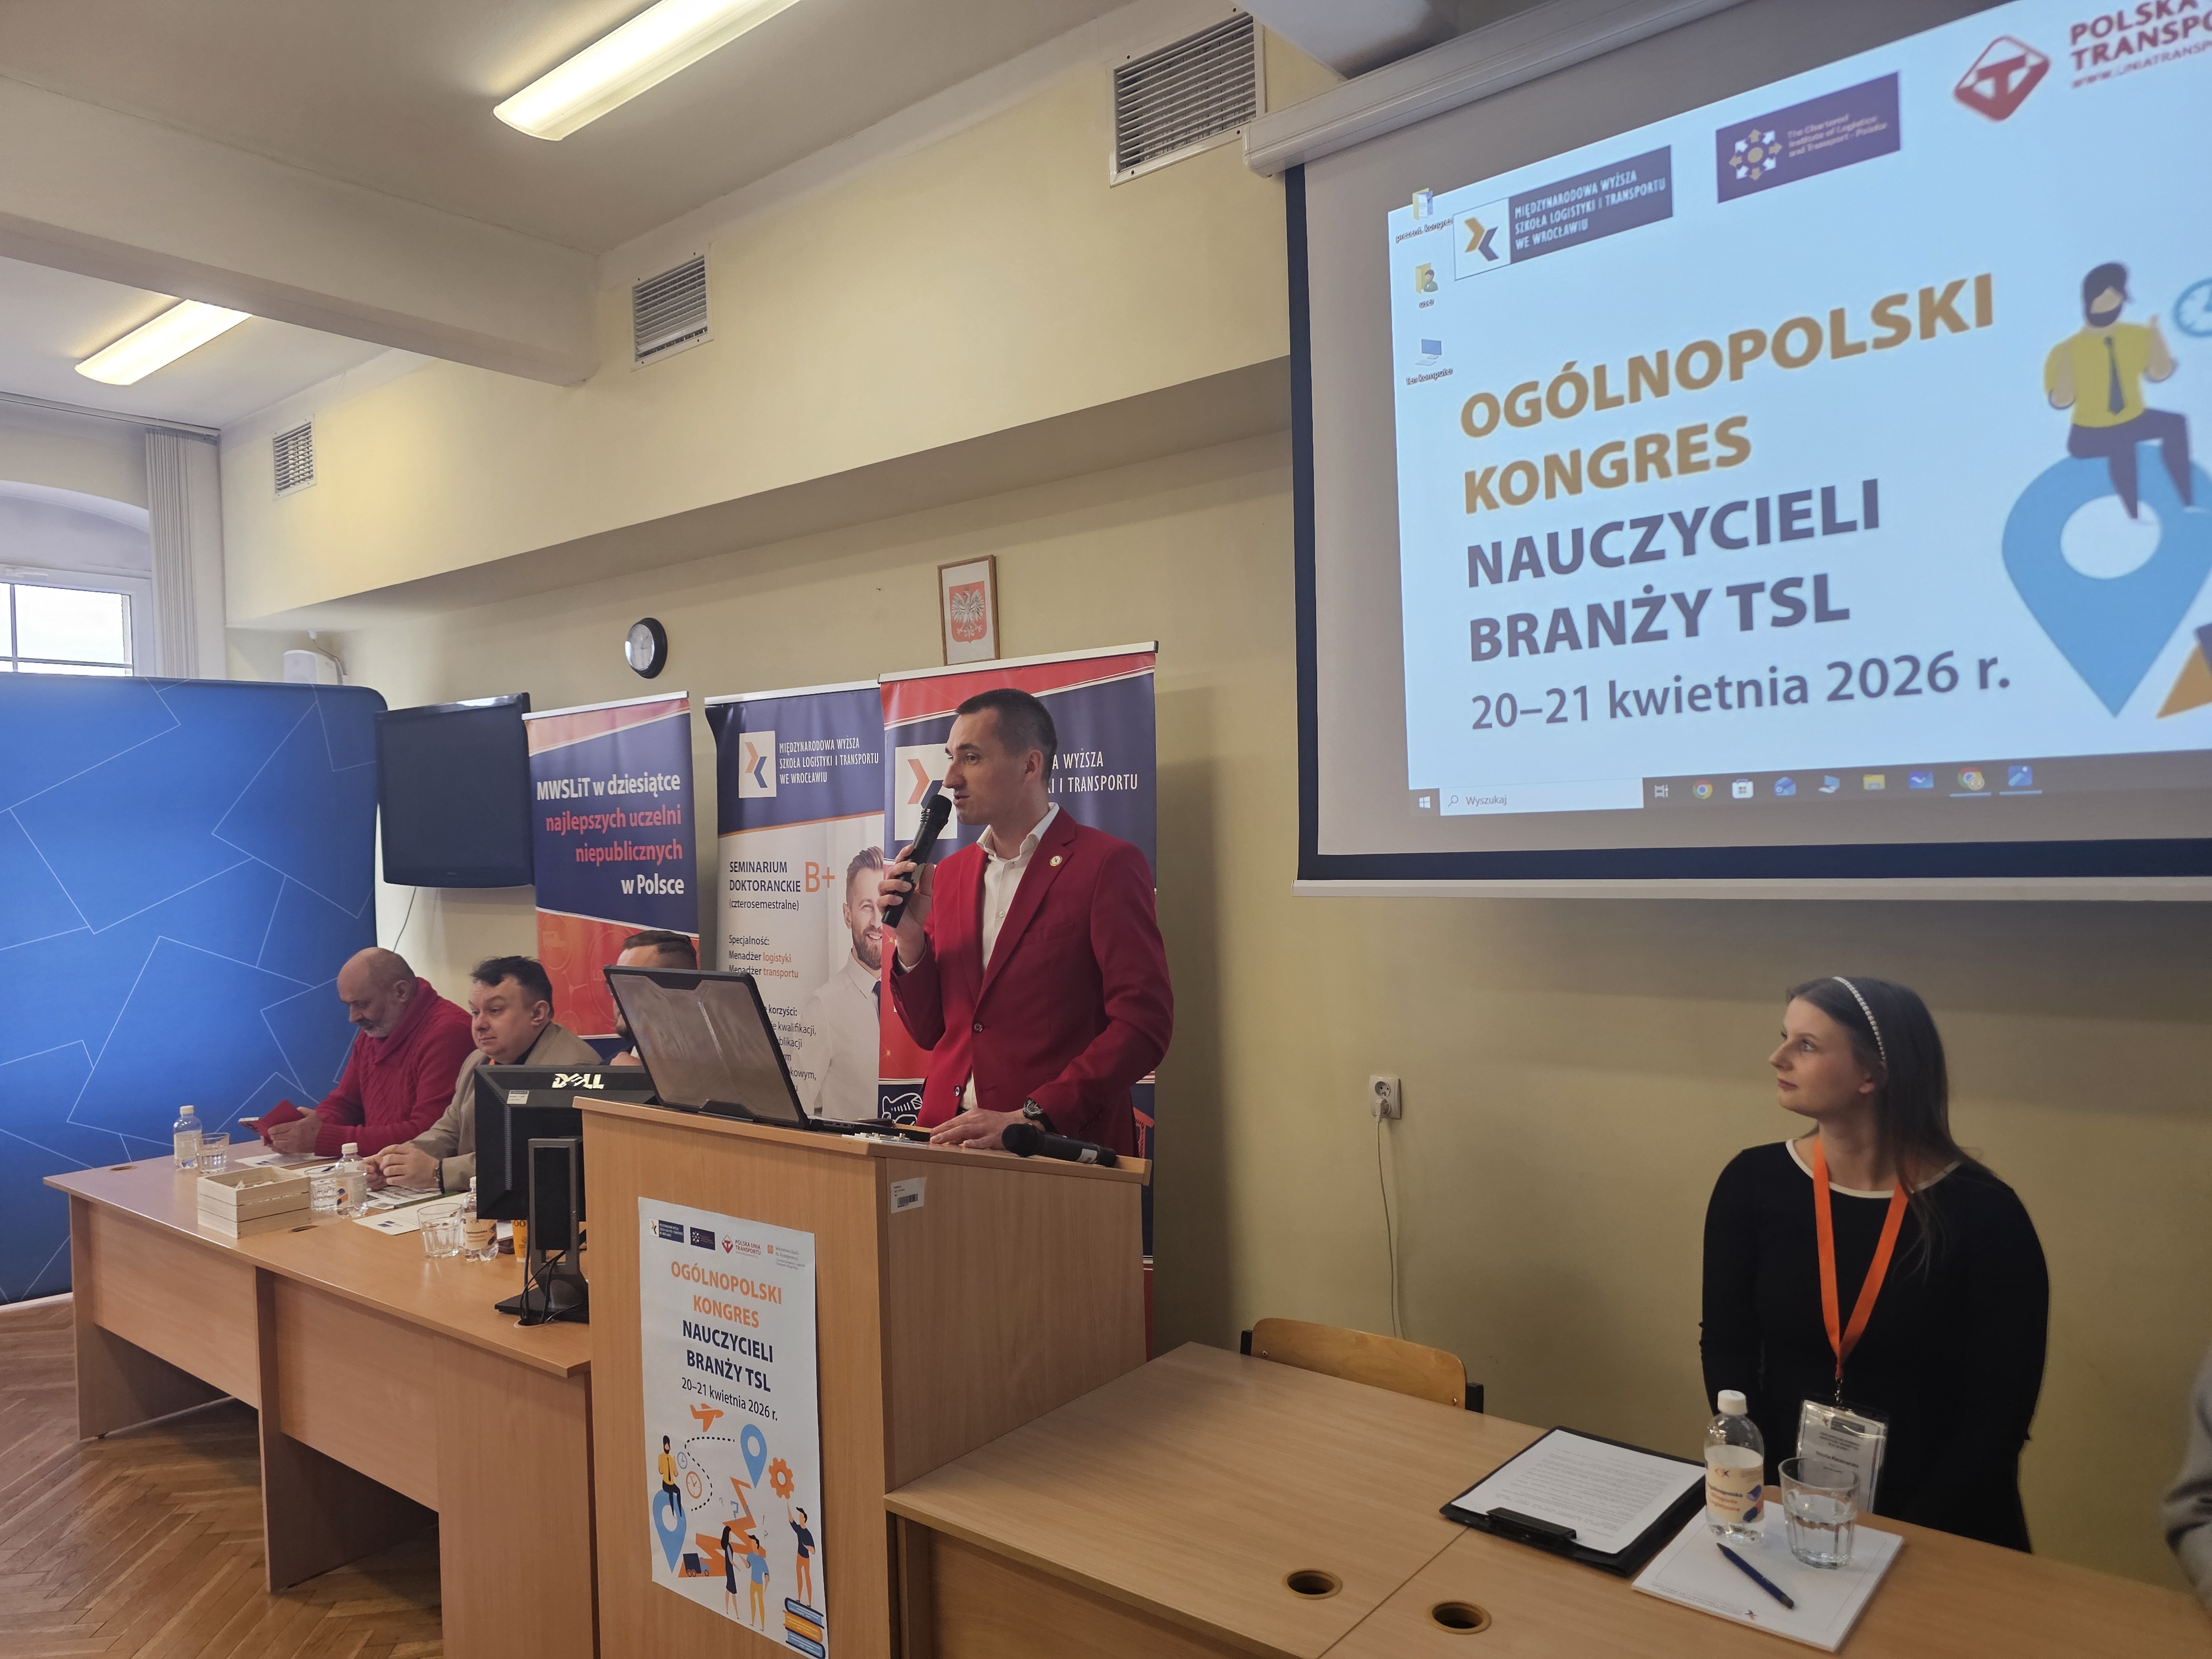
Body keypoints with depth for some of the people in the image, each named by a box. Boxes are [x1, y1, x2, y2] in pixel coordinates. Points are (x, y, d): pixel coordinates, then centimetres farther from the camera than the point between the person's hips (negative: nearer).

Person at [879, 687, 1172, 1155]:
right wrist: (911, 937, -1)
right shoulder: (949, 874, 14)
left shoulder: (1107, 864, -4)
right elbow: (928, 1032, 16)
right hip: (949, 1140, 4)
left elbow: (1144, 1023, -11)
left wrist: (1030, 1118, -16)